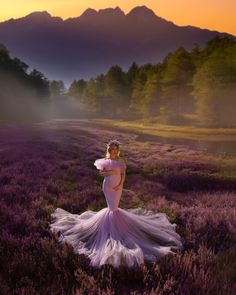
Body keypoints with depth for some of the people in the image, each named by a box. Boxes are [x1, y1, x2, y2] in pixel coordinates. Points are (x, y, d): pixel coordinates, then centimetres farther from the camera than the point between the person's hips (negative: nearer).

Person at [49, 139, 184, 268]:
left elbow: (123, 174, -5)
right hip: (108, 186, 0)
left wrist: (120, 184, -17)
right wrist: (110, 172, -20)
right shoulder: (105, 161, -6)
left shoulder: (121, 161, -8)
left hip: (118, 186, 0)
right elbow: (100, 173, -4)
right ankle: (112, 226, 28)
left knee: (114, 206, 9)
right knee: (112, 207, 9)